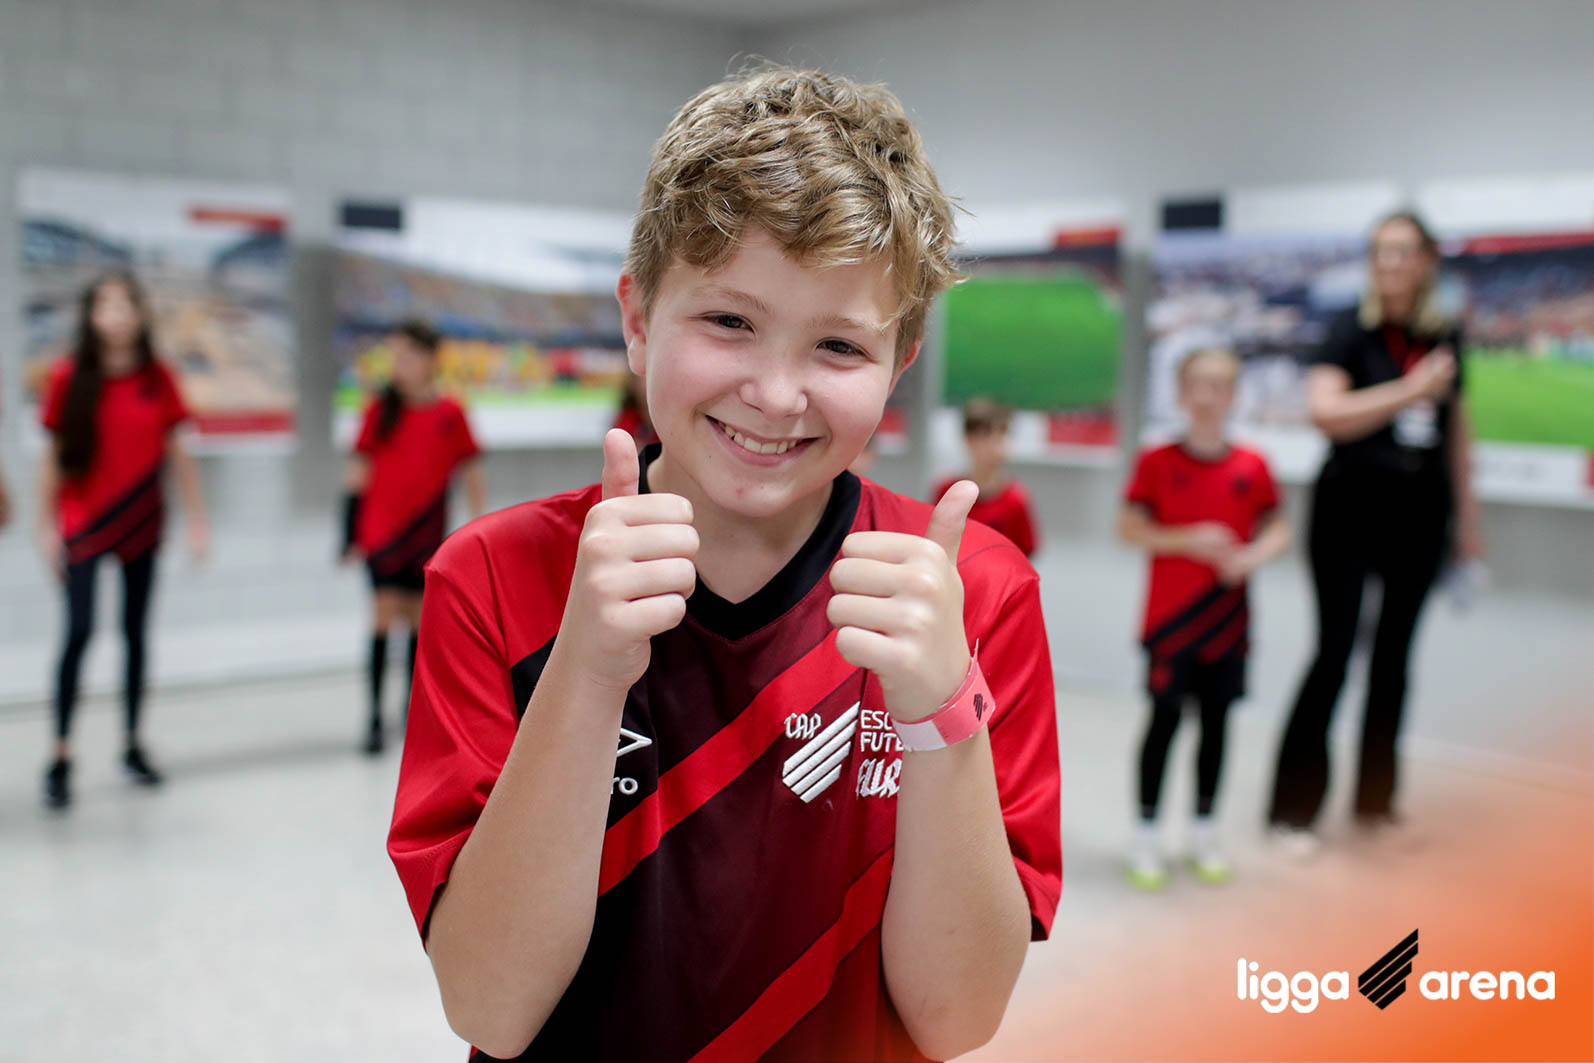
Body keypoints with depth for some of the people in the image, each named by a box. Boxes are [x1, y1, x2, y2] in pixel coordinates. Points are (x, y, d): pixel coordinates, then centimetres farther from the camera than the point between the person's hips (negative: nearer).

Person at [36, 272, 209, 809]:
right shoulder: (68, 378, -5)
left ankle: (133, 745, 21)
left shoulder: (158, 379, 0)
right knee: (79, 631, -11)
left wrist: (197, 520, 3)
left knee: (136, 631, 9)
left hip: (141, 520, 2)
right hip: (83, 522, -2)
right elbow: (52, 456, -1)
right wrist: (47, 525, -4)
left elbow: (177, 454, 5)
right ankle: (61, 756, -4)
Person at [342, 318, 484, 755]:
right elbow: (357, 474, 2)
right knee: (384, 617, -8)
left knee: (420, 621, 10)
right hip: (383, 534, -1)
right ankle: (375, 716, -3)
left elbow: (472, 474, 5)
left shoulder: (450, 414, -1)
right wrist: (351, 533, -1)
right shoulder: (381, 409, 0)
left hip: (428, 537, 1)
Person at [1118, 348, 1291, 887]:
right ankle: (1146, 834, 13)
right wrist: (1188, 539, -20)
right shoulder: (1157, 462, -6)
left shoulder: (1252, 466, 0)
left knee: (1216, 718, 10)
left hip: (1227, 618, 3)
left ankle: (1204, 832, 25)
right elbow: (1129, 527, -9)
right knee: (1165, 718, 1)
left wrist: (1253, 555, -16)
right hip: (1170, 615, -2)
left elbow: (1277, 528, 4)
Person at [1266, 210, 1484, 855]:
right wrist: (1412, 390, -18)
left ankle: (1375, 801, 21)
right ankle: (1294, 808, 4)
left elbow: (1456, 428, 16)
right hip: (1352, 505, -4)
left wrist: (1466, 516, 15)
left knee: (1395, 654, 10)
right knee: (1335, 652, -5)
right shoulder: (1352, 331, -5)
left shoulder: (1445, 338, 8)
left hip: (1420, 511, 4)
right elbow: (1325, 411, -19)